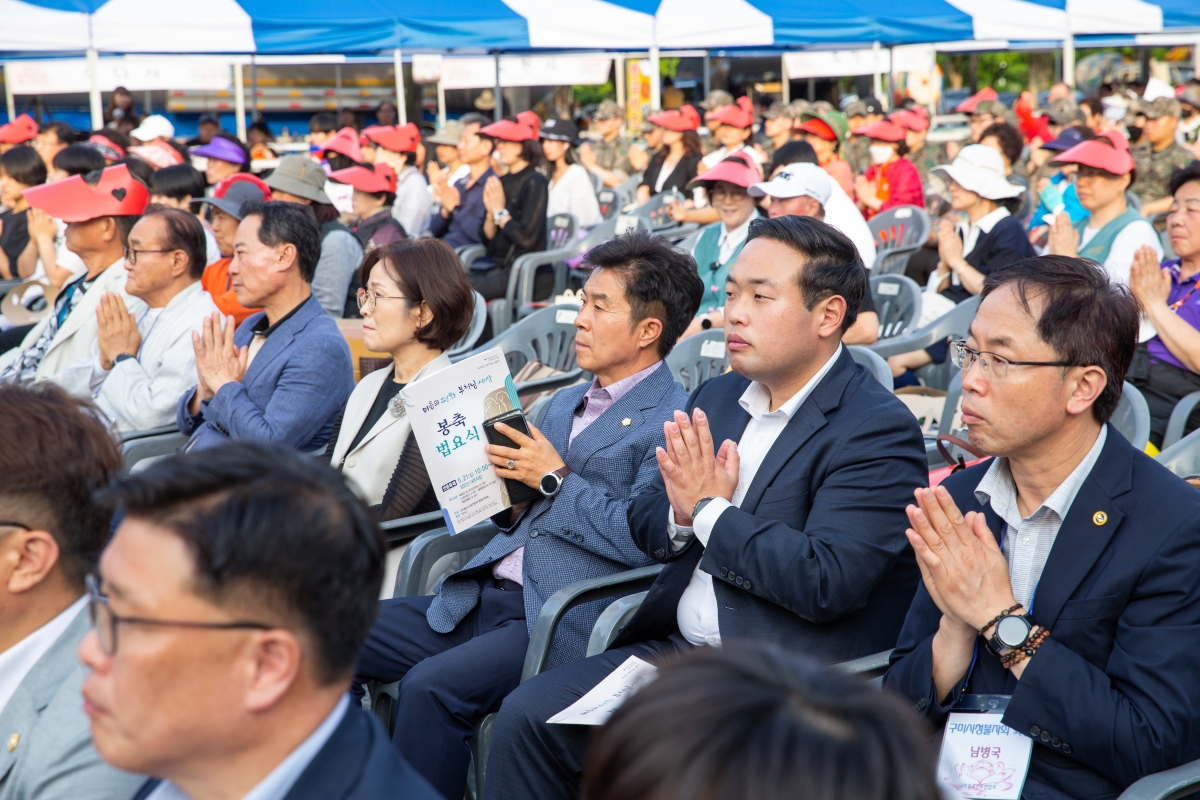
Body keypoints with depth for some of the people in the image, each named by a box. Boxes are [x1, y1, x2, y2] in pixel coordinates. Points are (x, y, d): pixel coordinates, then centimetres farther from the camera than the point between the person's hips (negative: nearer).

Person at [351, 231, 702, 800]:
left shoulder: (671, 422, -7)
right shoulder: (564, 404, 22)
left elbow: (643, 539, -20)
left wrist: (555, 478, -11)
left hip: (563, 621, -9)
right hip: (488, 597, 9)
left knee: (431, 686, -29)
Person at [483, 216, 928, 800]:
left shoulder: (879, 432, -13)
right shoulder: (717, 399, 12)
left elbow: (827, 583, -24)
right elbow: (644, 523, 15)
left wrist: (711, 509, -15)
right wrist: (682, 515, -9)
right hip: (676, 648, 8)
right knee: (527, 714, -5)